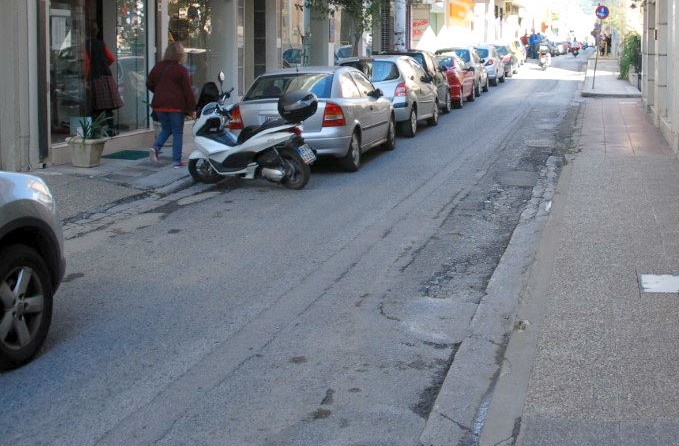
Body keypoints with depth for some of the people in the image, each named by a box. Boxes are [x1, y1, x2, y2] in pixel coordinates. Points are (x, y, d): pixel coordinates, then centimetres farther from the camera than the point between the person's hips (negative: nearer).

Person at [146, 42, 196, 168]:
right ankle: (176, 161, 3)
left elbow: (149, 84, 13)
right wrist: (192, 109, -4)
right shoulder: (181, 70, -9)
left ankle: (155, 148, -5)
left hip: (159, 105, 5)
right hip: (176, 105, -5)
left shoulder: (158, 67, 6)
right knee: (177, 133, 4)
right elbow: (187, 91, -10)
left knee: (166, 129, 20)